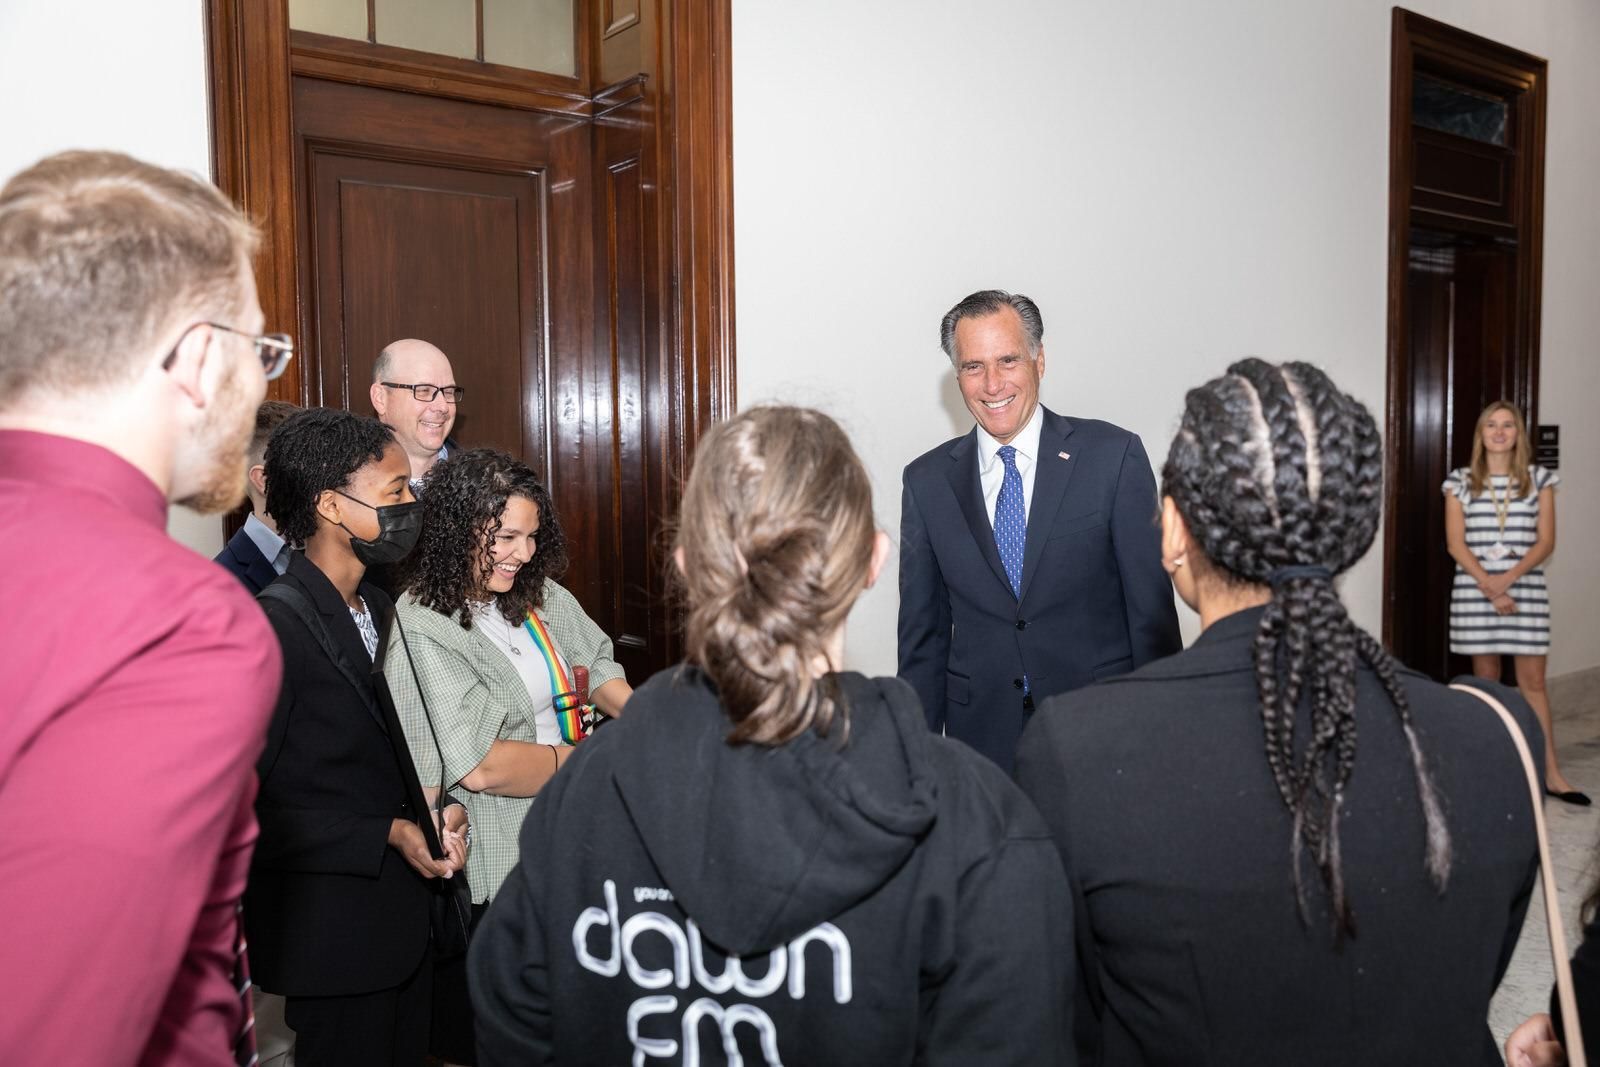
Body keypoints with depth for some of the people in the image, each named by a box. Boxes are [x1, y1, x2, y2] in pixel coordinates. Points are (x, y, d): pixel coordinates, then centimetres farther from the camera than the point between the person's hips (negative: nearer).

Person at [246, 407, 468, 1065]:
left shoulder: (380, 610, 8)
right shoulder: (275, 625, -20)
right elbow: (249, 806, -21)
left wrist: (442, 810, -3)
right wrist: (389, 834, -21)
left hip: (404, 917, 8)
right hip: (335, 937, -8)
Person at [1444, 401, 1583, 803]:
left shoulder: (1539, 479, 6)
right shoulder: (1461, 481, 3)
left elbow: (1546, 541, 0)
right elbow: (1455, 543, -2)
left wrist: (1508, 578, -15)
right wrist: (1488, 586, -13)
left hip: (1526, 587, 0)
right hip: (1474, 589, 0)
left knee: (1532, 680, 1)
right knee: (1486, 680, 6)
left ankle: (1551, 772, 5)